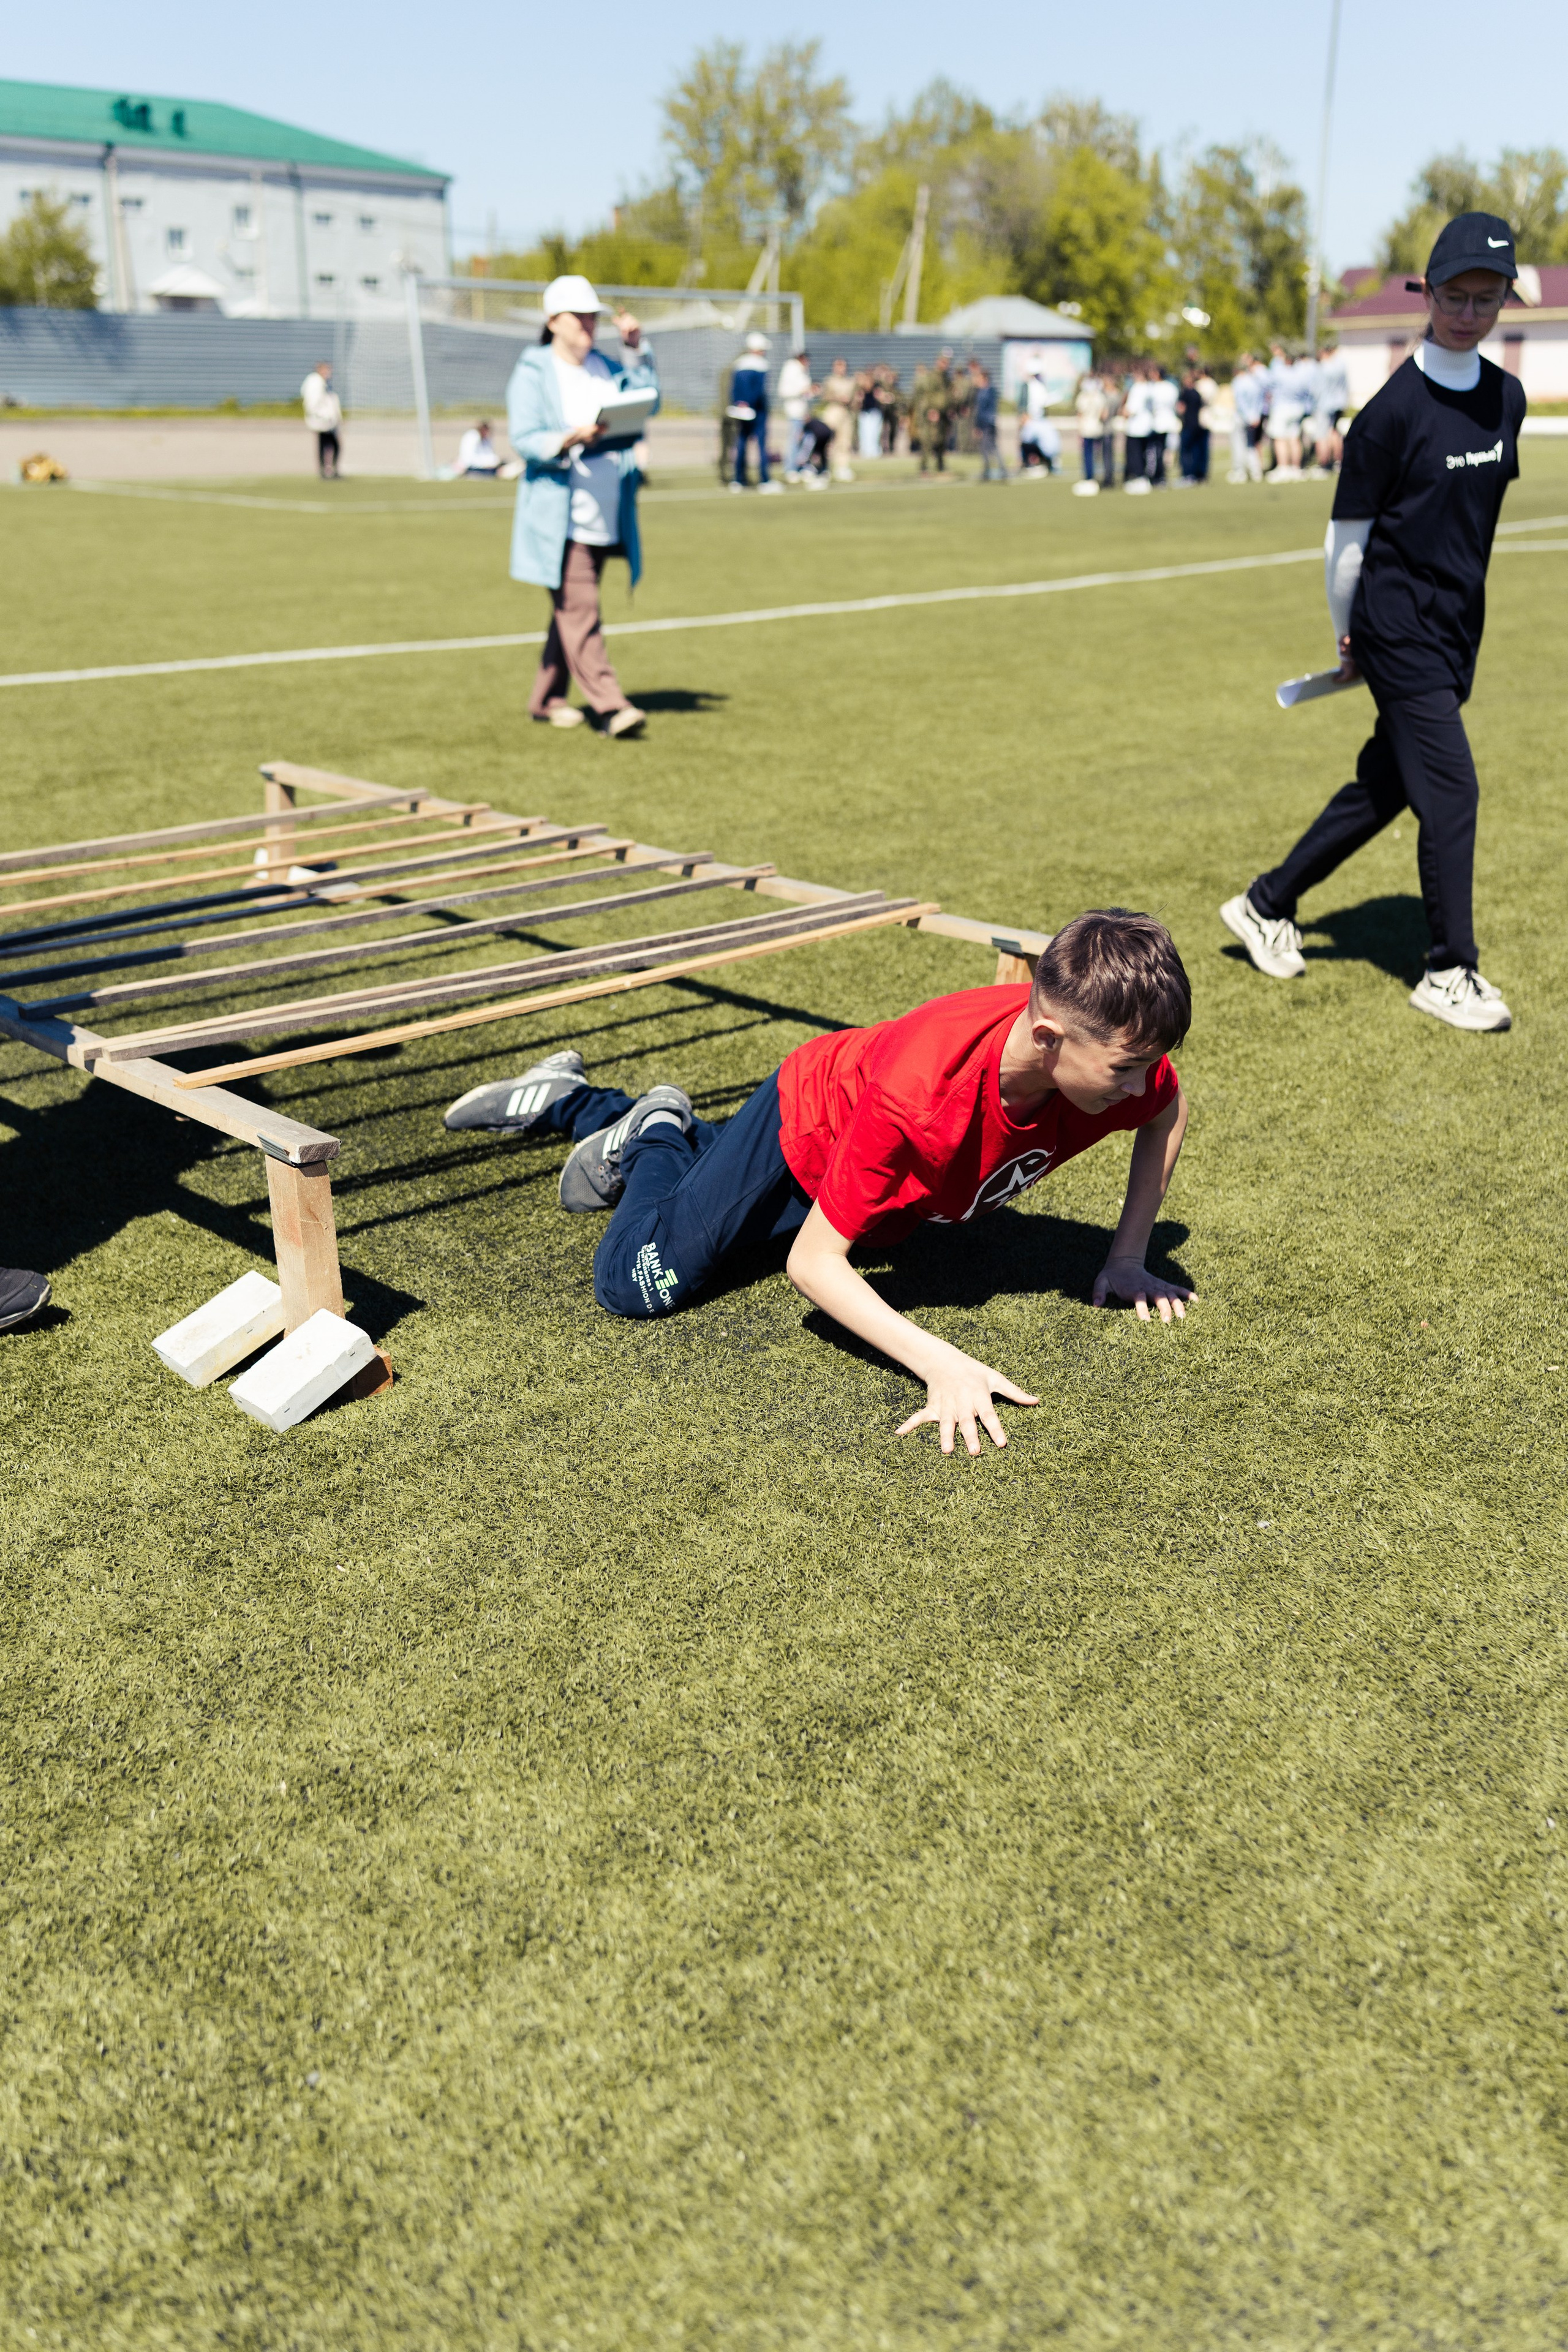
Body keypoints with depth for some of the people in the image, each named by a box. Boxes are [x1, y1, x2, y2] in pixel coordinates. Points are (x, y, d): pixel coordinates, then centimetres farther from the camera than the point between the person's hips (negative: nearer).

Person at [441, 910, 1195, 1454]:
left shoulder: (1105, 1050, -34)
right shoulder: (919, 1092, -48)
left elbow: (1167, 1114, -7)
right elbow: (812, 1263, -43)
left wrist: (1128, 1260, -12)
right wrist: (940, 1365, -54)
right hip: (808, 1122, -6)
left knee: (711, 1165, 29)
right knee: (638, 1285, -14)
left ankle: (571, 1101, 49)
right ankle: (656, 1134, 13)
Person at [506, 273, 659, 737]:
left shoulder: (605, 368, 16)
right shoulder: (533, 373, -3)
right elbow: (524, 440, -11)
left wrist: (635, 349, 0)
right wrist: (571, 439, -26)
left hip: (604, 519, 7)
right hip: (560, 520, -6)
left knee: (571, 611, 11)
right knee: (580, 612, -12)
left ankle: (547, 698, 21)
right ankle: (610, 706, -16)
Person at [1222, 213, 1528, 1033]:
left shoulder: (1507, 398, 7)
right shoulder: (1394, 408, -13)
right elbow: (1347, 532, -6)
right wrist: (1347, 635, 1)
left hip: (1458, 627, 7)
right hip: (1399, 627, -7)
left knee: (1384, 785, 12)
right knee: (1451, 790, -8)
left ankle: (1267, 905, 27)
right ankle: (1450, 972, 5)